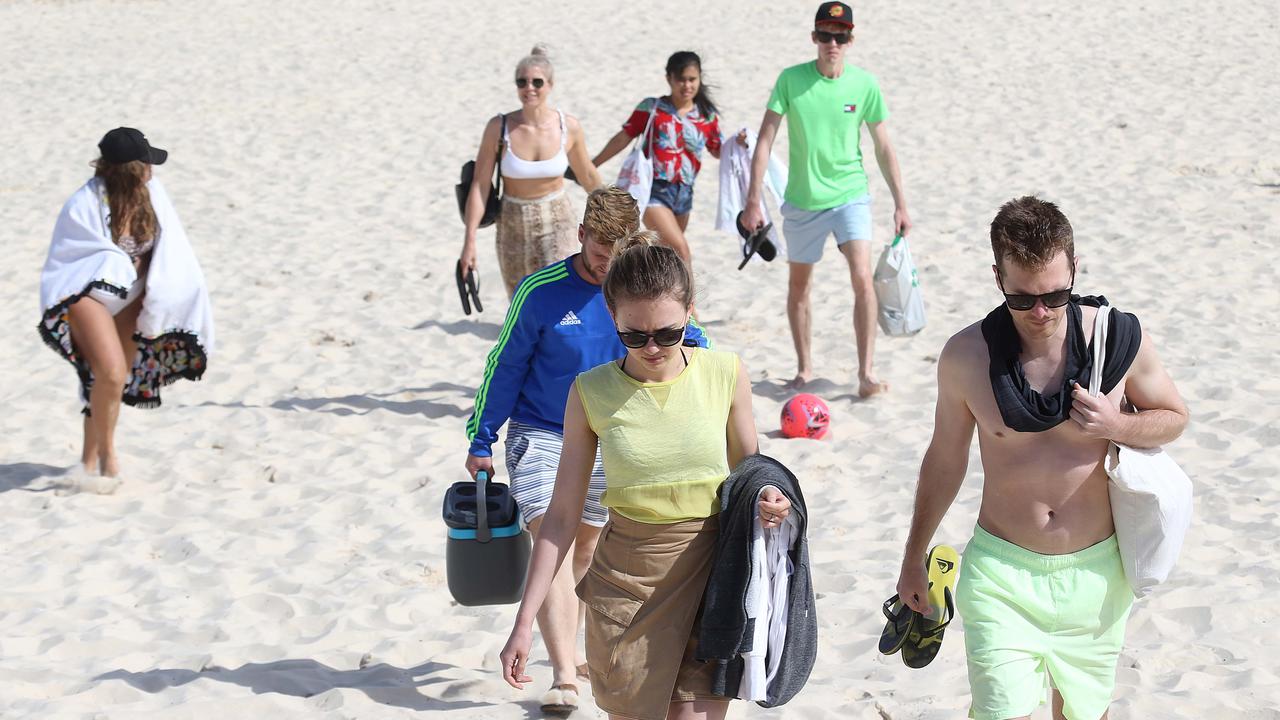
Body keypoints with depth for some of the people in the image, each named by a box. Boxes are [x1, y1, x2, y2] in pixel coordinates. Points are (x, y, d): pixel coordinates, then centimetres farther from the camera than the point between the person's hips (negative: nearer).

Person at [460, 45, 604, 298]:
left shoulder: (568, 127, -10)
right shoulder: (498, 128, -13)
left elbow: (587, 175, 8)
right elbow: (479, 186, -11)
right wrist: (469, 241, -14)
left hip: (557, 222, -1)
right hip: (513, 224, 1)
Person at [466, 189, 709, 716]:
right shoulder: (541, 291, -14)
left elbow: (689, 337, 4)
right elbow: (506, 368, -5)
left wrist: (688, 349, -22)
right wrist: (481, 443, -1)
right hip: (538, 435, -3)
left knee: (586, 547, 15)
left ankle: (566, 648, 36)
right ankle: (564, 678, -22)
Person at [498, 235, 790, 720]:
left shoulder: (725, 374, -3)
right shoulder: (592, 392, -4)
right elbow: (563, 515, 0)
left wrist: (767, 502, -12)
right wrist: (524, 621, -1)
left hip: (709, 575, 0)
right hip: (626, 583, 0)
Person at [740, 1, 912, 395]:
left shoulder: (865, 84, -5)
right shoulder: (791, 79, -8)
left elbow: (883, 147, 4)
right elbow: (765, 140, -6)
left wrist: (900, 203, 4)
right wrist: (753, 200, -10)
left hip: (850, 195, -1)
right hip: (802, 200, 1)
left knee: (862, 277, -17)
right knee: (798, 284, 12)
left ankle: (866, 373, -13)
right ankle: (804, 366, 29)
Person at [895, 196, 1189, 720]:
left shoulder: (1119, 339, -11)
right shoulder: (965, 356, -11)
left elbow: (1174, 418, 6)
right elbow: (945, 459, 5)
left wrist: (1118, 427, -17)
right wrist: (913, 558, 13)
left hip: (1095, 573, 1)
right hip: (1001, 573, -1)